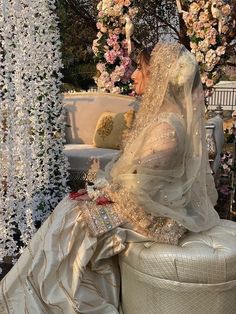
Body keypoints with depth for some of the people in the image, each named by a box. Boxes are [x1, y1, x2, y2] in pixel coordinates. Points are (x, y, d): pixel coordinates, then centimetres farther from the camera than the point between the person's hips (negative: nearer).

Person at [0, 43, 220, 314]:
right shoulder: (165, 114, 3)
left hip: (151, 216, -8)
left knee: (75, 219, -1)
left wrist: (107, 188, -8)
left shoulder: (168, 127, -27)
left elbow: (141, 189, -25)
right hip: (155, 202, 8)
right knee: (73, 208, 8)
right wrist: (109, 185, 3)